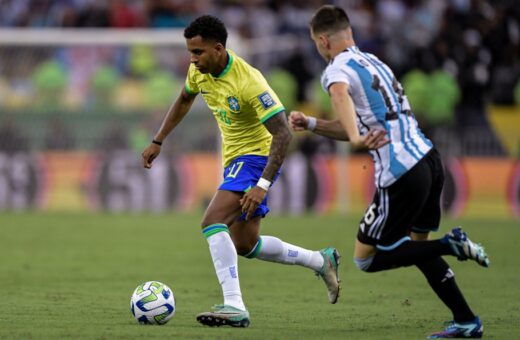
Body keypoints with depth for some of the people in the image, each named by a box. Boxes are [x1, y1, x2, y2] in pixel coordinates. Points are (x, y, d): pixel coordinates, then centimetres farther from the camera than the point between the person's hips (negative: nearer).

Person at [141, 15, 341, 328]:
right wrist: (158, 142, 19)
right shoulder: (200, 71, -4)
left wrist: (263, 185, -36)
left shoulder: (248, 82, -28)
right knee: (245, 245, 16)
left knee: (213, 221, -26)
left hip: (257, 157, -9)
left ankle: (234, 306, -30)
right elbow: (184, 100, 20)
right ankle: (322, 261, 33)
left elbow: (283, 134, -30)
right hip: (235, 159, 9)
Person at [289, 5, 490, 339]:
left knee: (366, 258, 5)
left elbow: (340, 93, -31)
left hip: (401, 173, -8)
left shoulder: (337, 69, -4)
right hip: (429, 159, 8)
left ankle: (451, 245, -9)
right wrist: (310, 124, 29)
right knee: (417, 245, 23)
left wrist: (356, 139, -44)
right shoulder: (374, 62, 22)